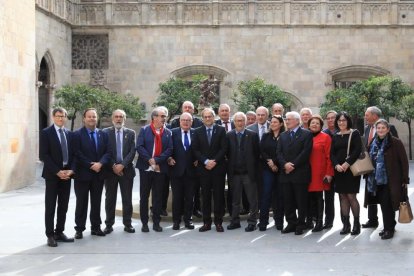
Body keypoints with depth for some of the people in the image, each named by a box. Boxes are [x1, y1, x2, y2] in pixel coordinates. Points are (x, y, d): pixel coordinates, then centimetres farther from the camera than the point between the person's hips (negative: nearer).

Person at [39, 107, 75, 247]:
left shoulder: (70, 134, 12)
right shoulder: (46, 133, -3)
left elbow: (73, 154, 10)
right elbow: (43, 155, -10)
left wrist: (71, 170, -7)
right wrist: (57, 171, -16)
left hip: (67, 174, 5)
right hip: (52, 174, -5)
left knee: (63, 206, 8)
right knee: (50, 206, 0)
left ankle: (59, 232, 16)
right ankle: (50, 235, 6)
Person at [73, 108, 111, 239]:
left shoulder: (103, 134, 9)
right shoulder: (77, 134, -5)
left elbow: (108, 152, 3)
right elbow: (77, 154, -12)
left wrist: (100, 163, -14)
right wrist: (91, 165, -16)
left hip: (99, 174, 4)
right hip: (83, 174, -4)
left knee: (96, 202, 11)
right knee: (81, 203, 4)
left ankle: (96, 227, 20)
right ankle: (79, 229, 10)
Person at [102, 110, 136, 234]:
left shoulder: (131, 133, 6)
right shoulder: (106, 132, 2)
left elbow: (132, 151, -2)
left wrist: (122, 165, -12)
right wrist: (113, 166, -11)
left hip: (126, 170, 1)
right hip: (110, 170, -1)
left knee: (127, 199, 5)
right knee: (110, 199, 5)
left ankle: (127, 224, 13)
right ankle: (109, 224, 13)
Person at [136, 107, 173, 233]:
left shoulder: (168, 132, 6)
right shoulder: (144, 130, 2)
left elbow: (169, 149, -3)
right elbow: (139, 146, -6)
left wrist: (156, 160, -13)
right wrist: (149, 160, -15)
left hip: (160, 169, 1)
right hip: (145, 168, -1)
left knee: (158, 196, 6)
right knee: (144, 196, 4)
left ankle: (156, 222, 14)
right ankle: (144, 222, 12)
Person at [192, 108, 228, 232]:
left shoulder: (221, 130, 3)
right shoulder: (198, 132, 7)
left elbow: (224, 148, -2)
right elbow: (195, 150, 2)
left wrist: (214, 161, -11)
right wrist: (205, 161, -10)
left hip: (218, 167, -1)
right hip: (203, 168, 1)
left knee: (219, 196, 1)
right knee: (205, 196, 4)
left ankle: (218, 222, 8)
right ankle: (206, 222, 10)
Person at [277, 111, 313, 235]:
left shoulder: (306, 134, -1)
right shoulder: (283, 135, 16)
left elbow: (305, 152, -10)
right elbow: (279, 152, 8)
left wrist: (293, 165, -13)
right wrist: (285, 164, -10)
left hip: (300, 173, -5)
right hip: (286, 173, 5)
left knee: (301, 201, 1)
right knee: (288, 201, 7)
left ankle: (300, 225, 10)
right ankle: (291, 223, 16)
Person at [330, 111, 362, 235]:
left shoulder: (354, 133, 1)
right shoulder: (335, 136, 13)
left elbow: (357, 150, -9)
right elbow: (332, 153, 8)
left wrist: (347, 163, -16)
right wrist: (336, 165, -9)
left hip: (351, 169, -4)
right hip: (339, 170, 4)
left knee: (351, 196, -8)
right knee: (342, 196, 3)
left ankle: (356, 223, 3)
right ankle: (346, 224, 7)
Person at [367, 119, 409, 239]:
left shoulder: (396, 142, -9)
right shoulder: (374, 143, 8)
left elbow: (404, 161, -8)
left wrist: (405, 179, -11)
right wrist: (370, 178, 11)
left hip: (391, 180, -5)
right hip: (378, 180, 6)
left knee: (387, 204, -7)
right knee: (383, 204, 10)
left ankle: (389, 229, 5)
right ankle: (388, 226, 23)